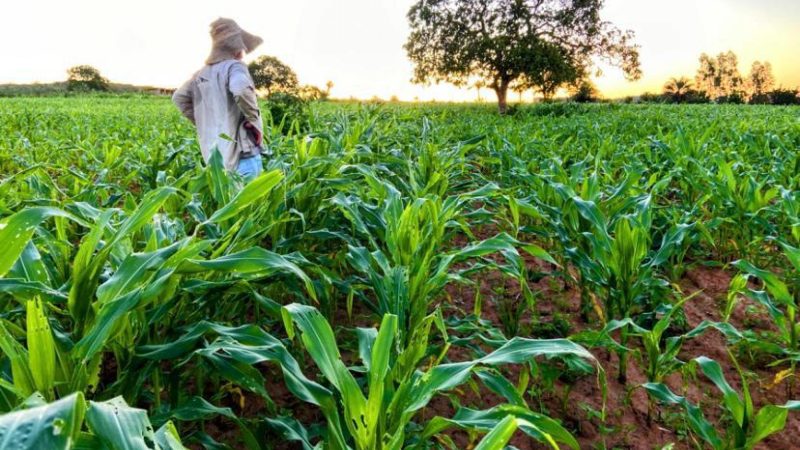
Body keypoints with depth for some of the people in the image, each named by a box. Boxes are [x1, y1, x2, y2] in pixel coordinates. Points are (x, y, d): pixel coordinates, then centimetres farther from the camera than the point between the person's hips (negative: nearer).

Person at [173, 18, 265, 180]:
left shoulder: (202, 73, 14)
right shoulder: (234, 66, -9)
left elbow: (179, 97, 20)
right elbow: (241, 90, -30)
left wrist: (202, 122, 18)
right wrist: (254, 119, -16)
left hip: (213, 152, 8)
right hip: (241, 151, -8)